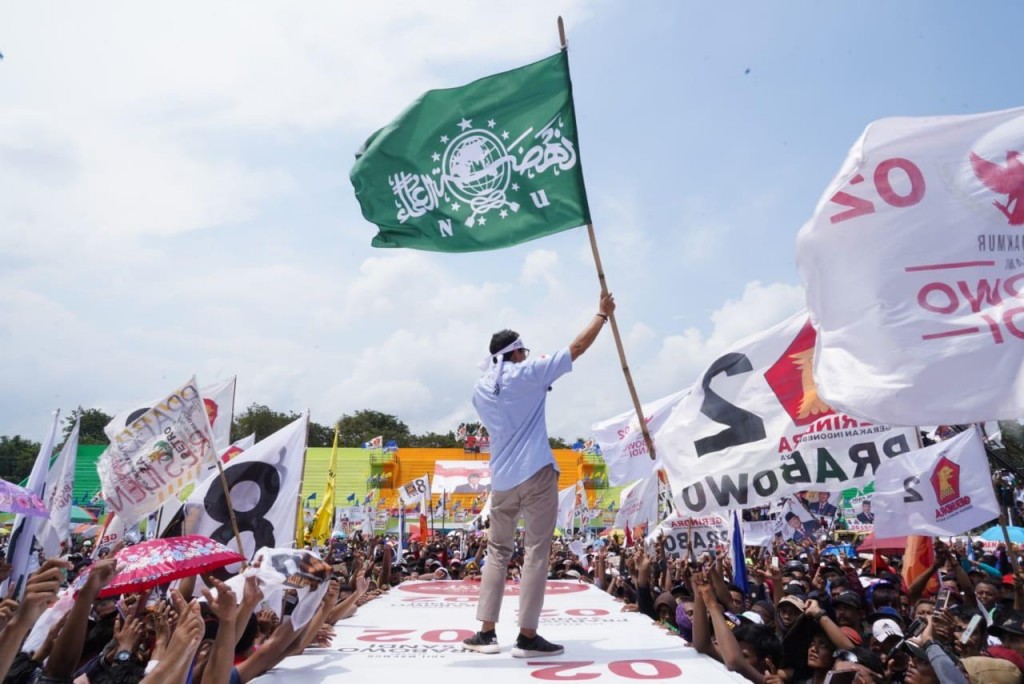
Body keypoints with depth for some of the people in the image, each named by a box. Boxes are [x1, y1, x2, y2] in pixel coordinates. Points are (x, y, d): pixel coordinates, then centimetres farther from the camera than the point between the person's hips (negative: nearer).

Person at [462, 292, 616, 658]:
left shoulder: (480, 389, 12)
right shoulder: (528, 373, -3)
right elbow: (578, 347, 1)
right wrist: (602, 313, 13)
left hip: (501, 480, 6)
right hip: (536, 474, -5)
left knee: (497, 552, 15)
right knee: (536, 553, 1)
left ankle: (486, 633, 15)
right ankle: (527, 636, 4)